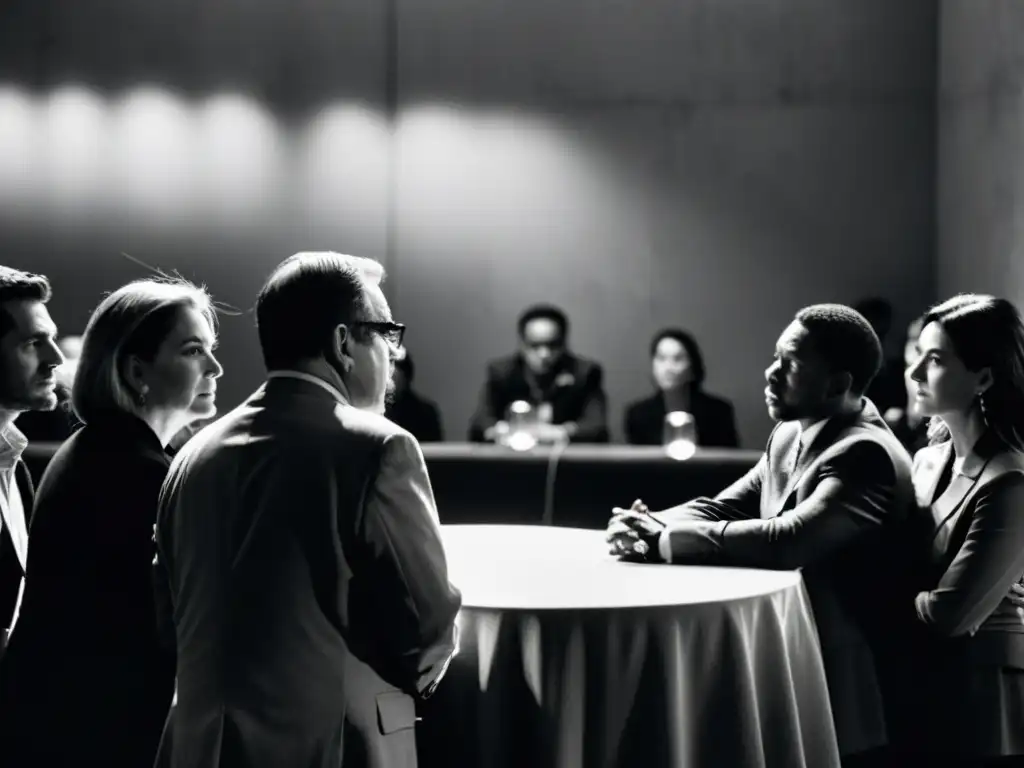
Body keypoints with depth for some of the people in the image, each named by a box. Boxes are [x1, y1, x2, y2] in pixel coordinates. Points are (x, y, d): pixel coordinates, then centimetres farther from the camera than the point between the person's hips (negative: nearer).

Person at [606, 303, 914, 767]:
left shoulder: (864, 454, -19)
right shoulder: (789, 436, 9)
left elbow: (786, 541, -30)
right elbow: (721, 508, 9)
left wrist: (666, 539, -22)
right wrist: (647, 527, -12)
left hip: (832, 688, -8)